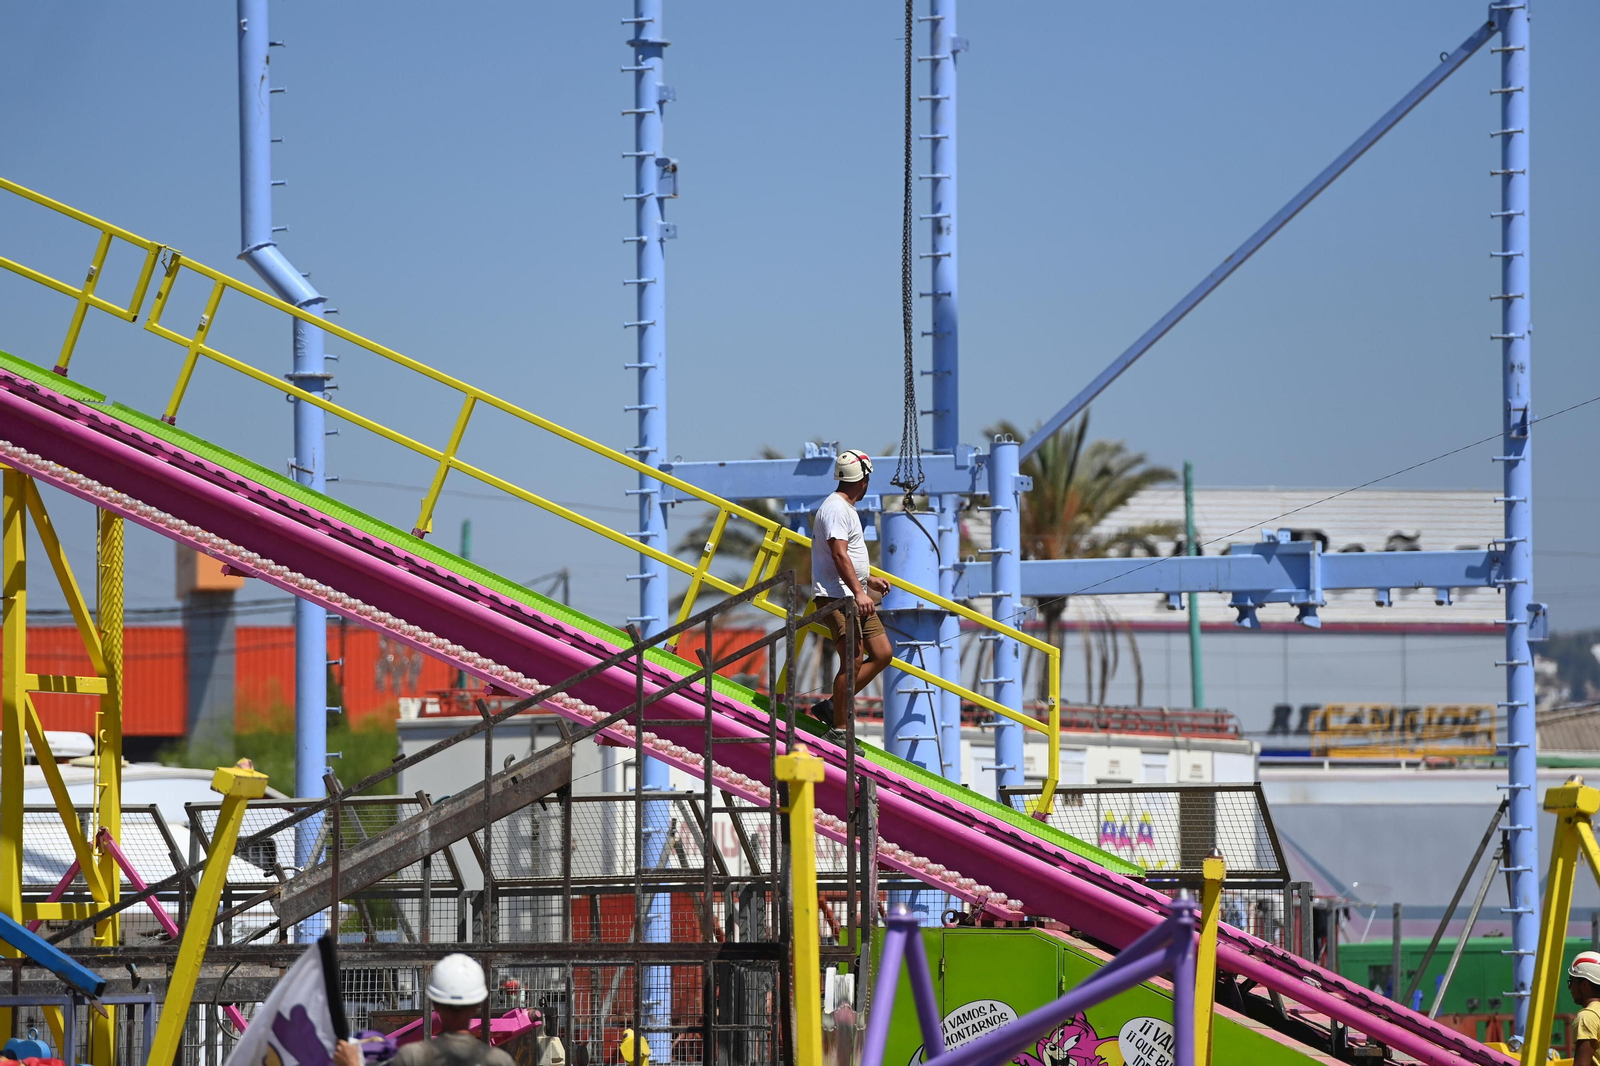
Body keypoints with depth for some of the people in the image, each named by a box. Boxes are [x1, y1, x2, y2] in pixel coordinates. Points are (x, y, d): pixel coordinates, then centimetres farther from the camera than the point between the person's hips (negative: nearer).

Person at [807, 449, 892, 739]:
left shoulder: (846, 508, 21)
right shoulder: (836, 508, -13)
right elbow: (839, 555, -22)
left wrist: (868, 579, 33)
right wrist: (859, 592, -28)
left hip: (854, 597, 11)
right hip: (837, 597, -11)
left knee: (882, 654, 7)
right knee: (854, 660, -14)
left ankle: (832, 706, 11)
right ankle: (838, 729, -10)